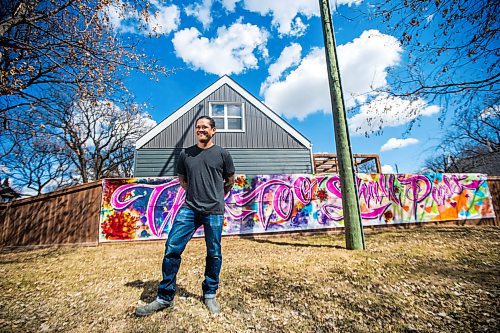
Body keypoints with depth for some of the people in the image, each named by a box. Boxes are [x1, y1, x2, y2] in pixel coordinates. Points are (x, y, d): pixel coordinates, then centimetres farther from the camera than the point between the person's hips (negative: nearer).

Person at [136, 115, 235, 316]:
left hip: (214, 211, -2)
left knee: (214, 254, 7)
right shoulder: (185, 154, 9)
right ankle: (165, 298, 17)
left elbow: (230, 180, 13)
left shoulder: (222, 154, 1)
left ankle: (210, 295, 28)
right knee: (172, 249, -2)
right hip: (189, 209, 3)